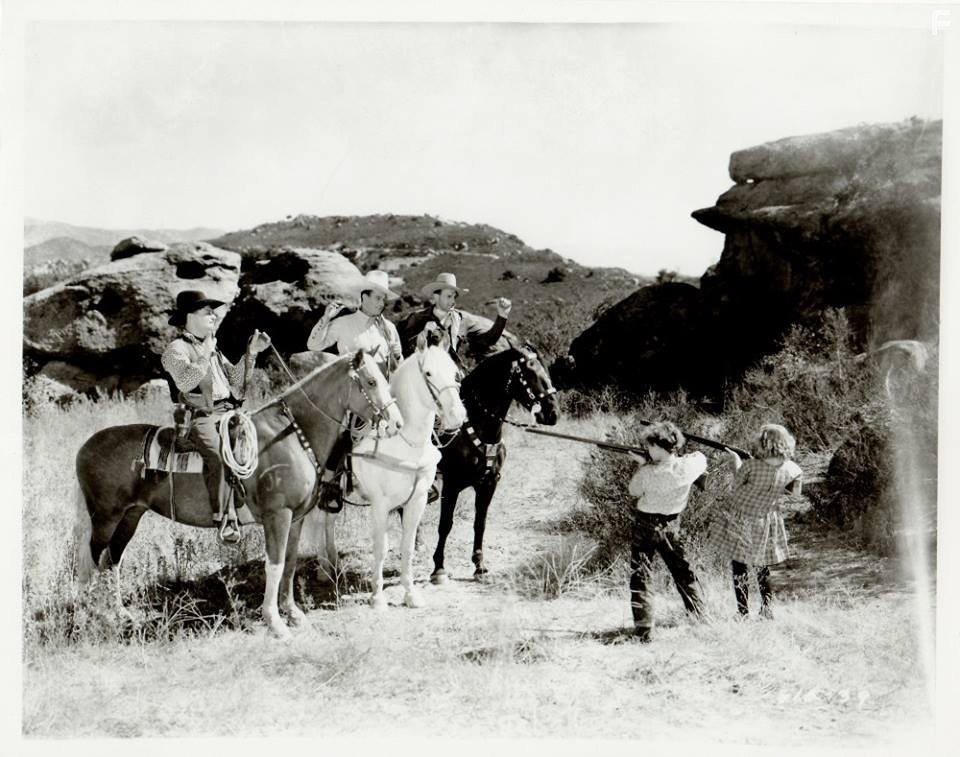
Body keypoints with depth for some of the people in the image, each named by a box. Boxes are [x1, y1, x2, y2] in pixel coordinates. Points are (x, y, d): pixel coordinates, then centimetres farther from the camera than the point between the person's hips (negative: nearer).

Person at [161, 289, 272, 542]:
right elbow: (185, 381, -17)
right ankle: (223, 517, -30)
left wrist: (250, 354, 14)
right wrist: (205, 355, -19)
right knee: (218, 454, -32)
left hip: (227, 413, 8)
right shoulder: (177, 349, 0)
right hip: (201, 416, -8)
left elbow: (235, 378, 24)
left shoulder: (212, 348, 24)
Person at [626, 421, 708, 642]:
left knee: (640, 577, 4)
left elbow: (634, 491, -6)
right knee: (683, 572, 21)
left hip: (645, 526, -4)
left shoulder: (648, 472, -25)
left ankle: (644, 630, -2)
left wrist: (642, 464, -1)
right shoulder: (688, 466, -15)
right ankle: (701, 617, 32)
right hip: (672, 525, 4)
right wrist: (676, 455, 8)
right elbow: (701, 457, 9)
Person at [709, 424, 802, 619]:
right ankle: (766, 611, 21)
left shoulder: (751, 465, -25)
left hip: (740, 521, -3)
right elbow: (795, 491, 5)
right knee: (762, 568, 20)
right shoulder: (790, 469, -14)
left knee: (739, 568, 8)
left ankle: (743, 613, 8)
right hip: (765, 522, 3)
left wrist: (736, 462, 3)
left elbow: (736, 486, -8)